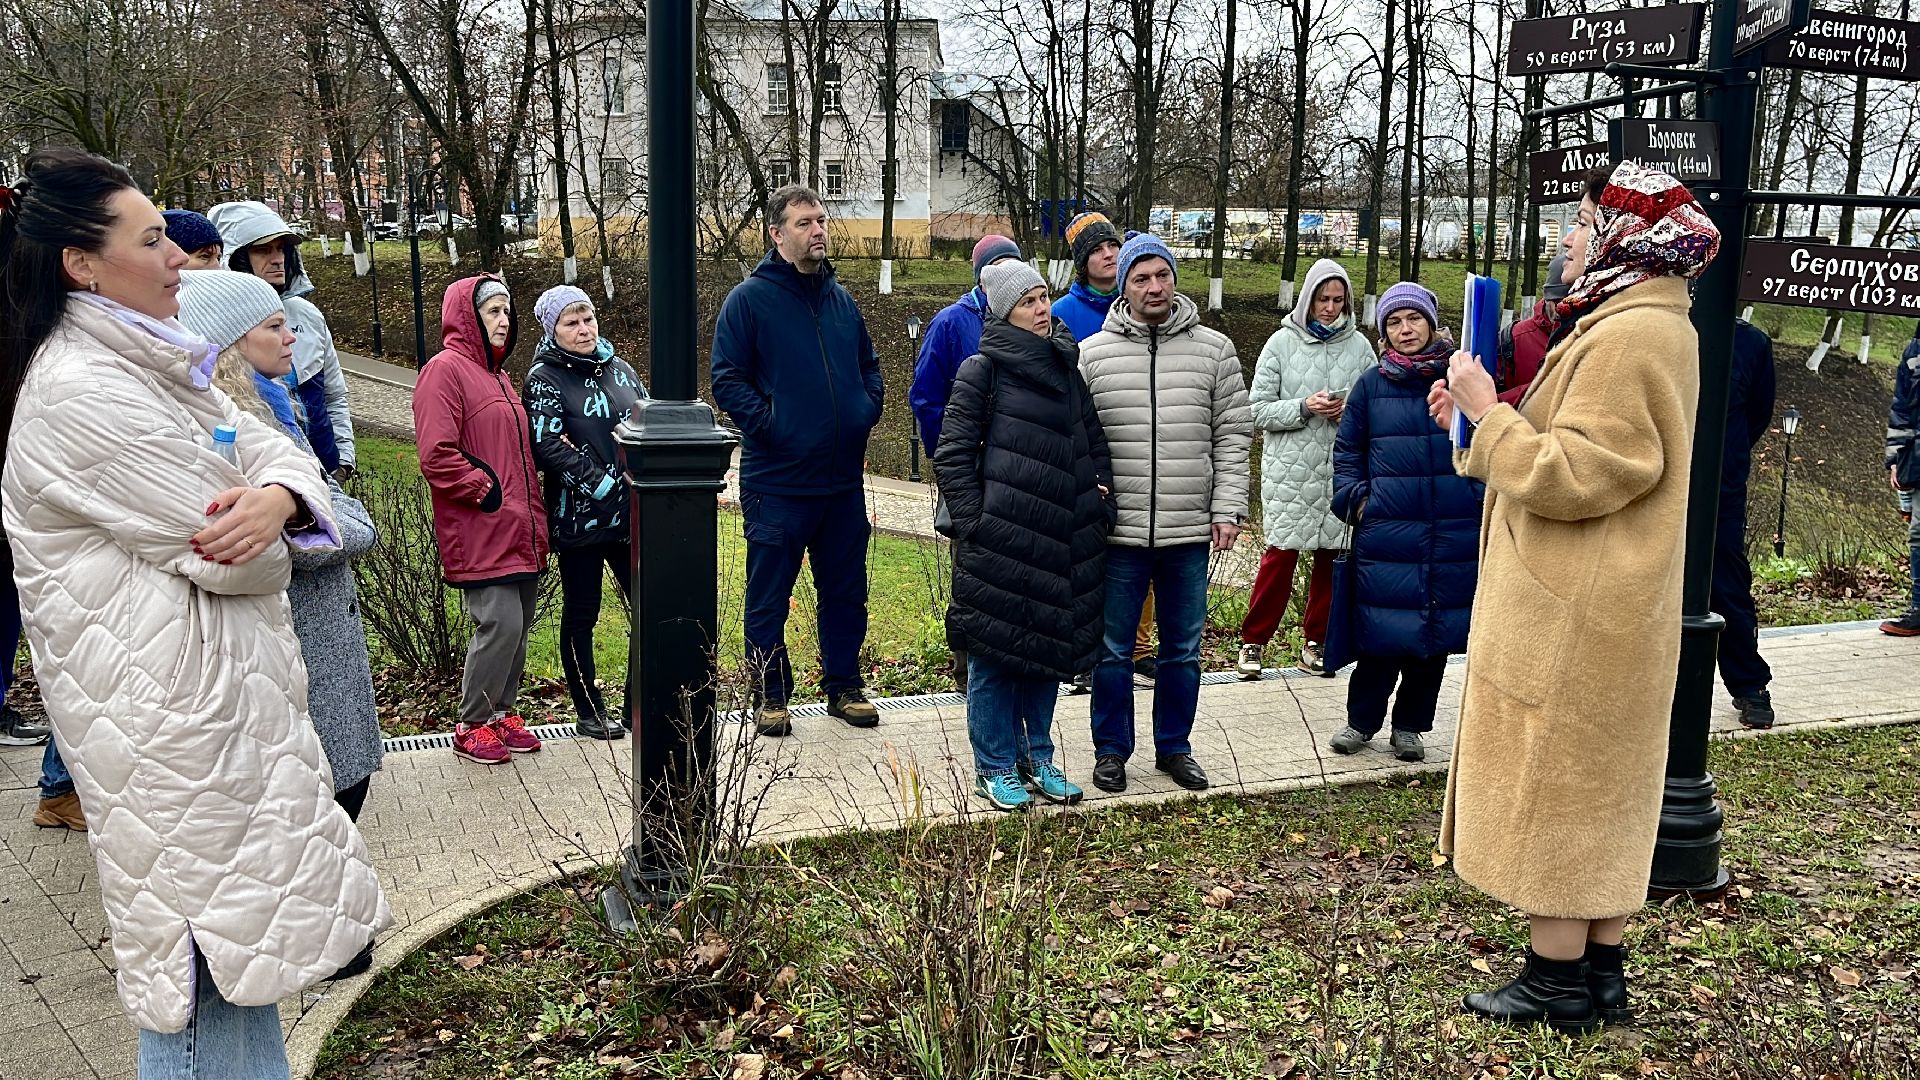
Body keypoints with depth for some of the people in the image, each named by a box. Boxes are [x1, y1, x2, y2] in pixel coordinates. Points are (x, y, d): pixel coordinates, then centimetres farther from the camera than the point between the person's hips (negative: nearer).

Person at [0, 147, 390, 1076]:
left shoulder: (146, 363, 12)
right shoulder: (79, 391, -19)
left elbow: (273, 449, 5)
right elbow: (232, 559, -21)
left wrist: (277, 496, -19)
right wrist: (255, 531, 3)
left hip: (218, 686, 10)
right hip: (169, 709, -10)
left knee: (236, 923, 19)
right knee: (208, 953, -1)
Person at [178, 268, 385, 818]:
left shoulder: (268, 406, 13)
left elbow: (331, 500, 16)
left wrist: (340, 522, -4)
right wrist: (352, 527, -6)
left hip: (326, 640, 9)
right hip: (299, 652, -9)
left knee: (348, 780, 16)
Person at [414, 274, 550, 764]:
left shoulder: (496, 375, 20)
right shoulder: (445, 370, -9)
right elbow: (436, 456, -18)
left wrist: (535, 518, 18)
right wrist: (487, 490, -13)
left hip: (520, 534, 9)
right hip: (481, 535, -9)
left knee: (518, 624, 11)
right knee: (500, 624, -10)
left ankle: (501, 712, 25)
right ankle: (473, 726, 5)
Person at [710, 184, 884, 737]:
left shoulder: (842, 298, 12)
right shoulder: (749, 298, -5)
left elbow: (869, 365, 23)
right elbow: (727, 379, -8)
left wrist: (867, 409, 6)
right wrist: (766, 423, -17)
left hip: (843, 477, 5)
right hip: (777, 479, -5)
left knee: (846, 589, 13)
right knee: (769, 594, 3)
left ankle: (843, 684, 26)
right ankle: (771, 695, 17)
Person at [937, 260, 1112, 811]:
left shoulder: (1067, 366, 12)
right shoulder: (983, 371, -6)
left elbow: (1094, 441, 21)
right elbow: (952, 455, -7)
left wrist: (1100, 501, 9)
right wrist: (976, 524, -11)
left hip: (1063, 541, 6)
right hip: (1001, 540, -6)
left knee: (1051, 648, 13)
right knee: (996, 652, 3)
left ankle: (1037, 756, 27)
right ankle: (995, 766, 15)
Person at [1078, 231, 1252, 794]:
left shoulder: (1214, 350, 4)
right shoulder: (1092, 353, 0)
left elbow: (1232, 436, 4)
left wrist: (1227, 509, -3)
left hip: (1191, 534, 1)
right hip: (1118, 533, -1)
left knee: (1183, 649, 13)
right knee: (1113, 648, 9)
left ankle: (1174, 747, 29)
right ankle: (1111, 749, 24)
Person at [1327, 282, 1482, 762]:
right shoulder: (1371, 385, 5)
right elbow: (1347, 452, 12)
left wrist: (1484, 501, 3)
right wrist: (1354, 498, 0)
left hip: (1453, 535, 1)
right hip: (1385, 530, -1)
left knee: (1437, 631, 8)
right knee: (1382, 632, 1)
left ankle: (1410, 725, 22)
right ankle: (1362, 719, 19)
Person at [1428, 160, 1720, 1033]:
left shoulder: (1628, 338, -19)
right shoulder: (1651, 326, 15)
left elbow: (1575, 476, -23)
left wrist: (1486, 412, -15)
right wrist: (1485, 417, 11)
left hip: (1569, 616, -10)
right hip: (1604, 609, 10)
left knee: (1550, 786, -1)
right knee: (1601, 791, 15)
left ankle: (1558, 982, 10)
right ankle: (1601, 971, 25)